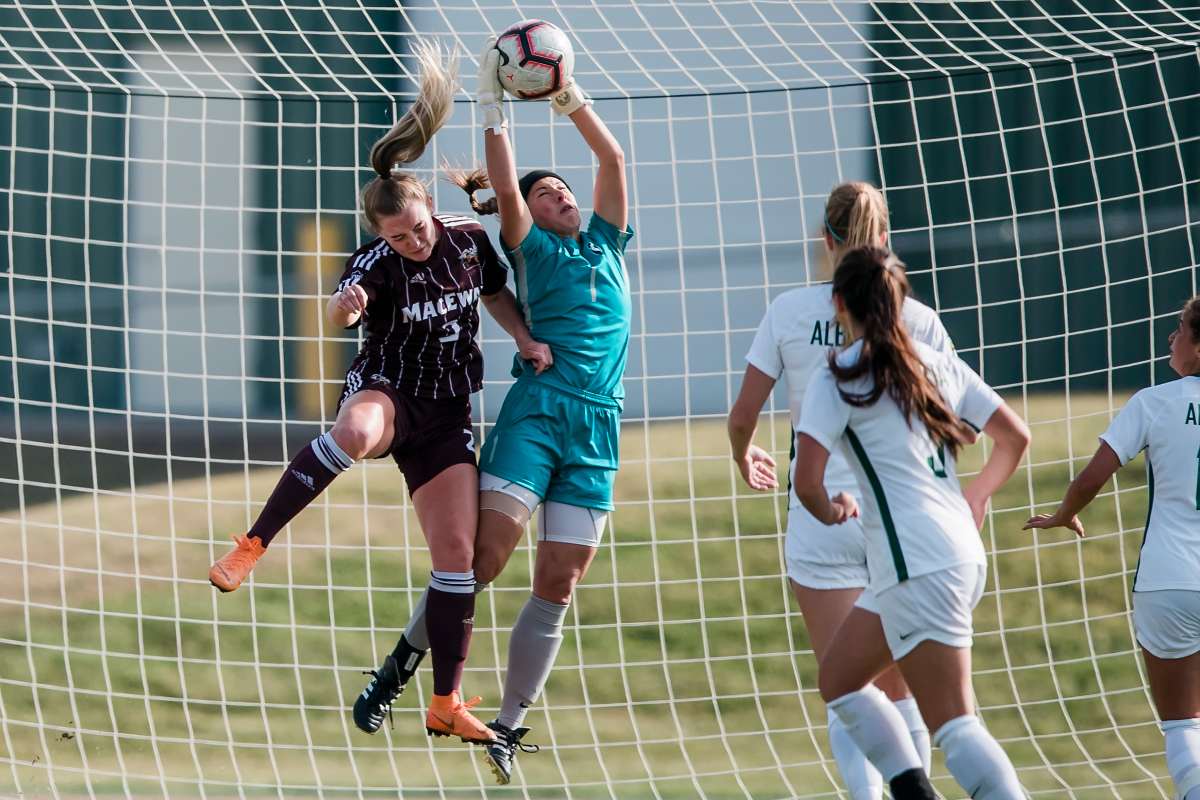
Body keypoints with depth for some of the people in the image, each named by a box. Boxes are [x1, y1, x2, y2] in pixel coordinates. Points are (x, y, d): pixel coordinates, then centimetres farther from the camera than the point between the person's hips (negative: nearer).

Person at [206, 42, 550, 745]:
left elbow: (497, 292, 18)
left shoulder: (469, 239, -3)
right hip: (386, 390, -4)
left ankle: (448, 703, 6)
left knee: (457, 550, -1)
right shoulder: (377, 262, -17)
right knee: (355, 432, -44)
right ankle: (254, 544, -35)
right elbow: (345, 308, -39)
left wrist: (526, 339, 3)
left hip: (449, 411, 5)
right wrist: (346, 306, -62)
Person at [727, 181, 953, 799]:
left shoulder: (790, 310, -3)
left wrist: (743, 459, 21)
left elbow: (743, 416, -1)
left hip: (824, 516, -2)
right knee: (900, 691, 16)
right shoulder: (917, 319, -1)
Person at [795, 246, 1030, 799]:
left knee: (952, 724, -9)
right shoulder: (938, 365, 12)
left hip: (917, 567, -8)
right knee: (838, 681, 20)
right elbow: (1015, 437, 19)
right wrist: (976, 496, 31)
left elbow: (807, 481, -16)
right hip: (961, 553, 8)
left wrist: (832, 512, 6)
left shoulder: (838, 379, -7)